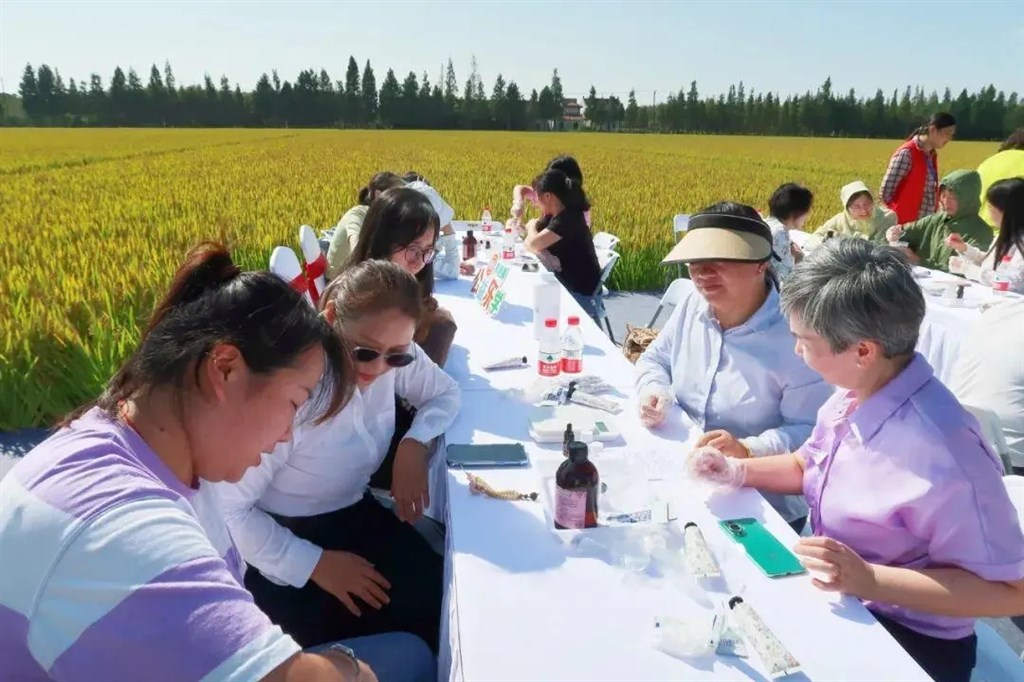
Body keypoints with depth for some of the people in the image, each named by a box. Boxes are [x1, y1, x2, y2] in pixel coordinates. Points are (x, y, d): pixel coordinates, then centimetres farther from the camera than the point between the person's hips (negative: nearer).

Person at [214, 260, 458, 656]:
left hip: (355, 514, 6)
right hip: (280, 536, -5)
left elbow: (445, 392, 7)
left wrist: (416, 442, -14)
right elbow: (226, 508, -25)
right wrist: (313, 563, -24)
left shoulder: (394, 355, -13)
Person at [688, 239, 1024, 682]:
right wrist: (739, 471, -3)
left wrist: (870, 580, -32)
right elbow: (806, 467, 13)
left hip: (904, 641, -7)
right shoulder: (856, 392, -7)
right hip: (834, 595, 7)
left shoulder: (941, 451, -32)